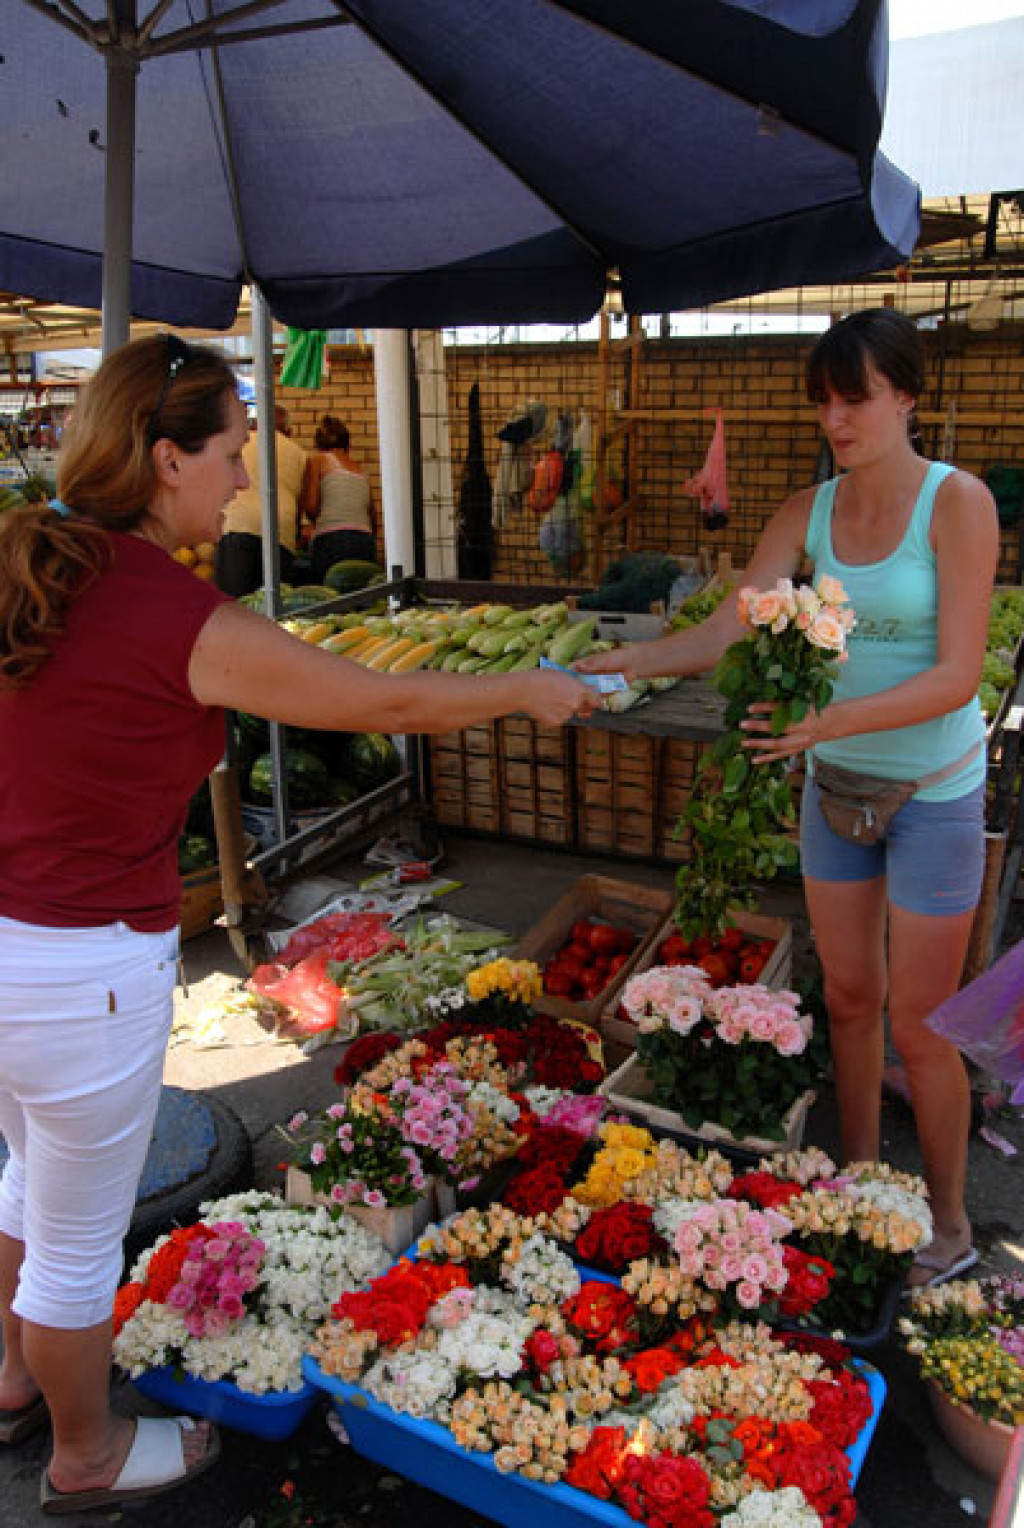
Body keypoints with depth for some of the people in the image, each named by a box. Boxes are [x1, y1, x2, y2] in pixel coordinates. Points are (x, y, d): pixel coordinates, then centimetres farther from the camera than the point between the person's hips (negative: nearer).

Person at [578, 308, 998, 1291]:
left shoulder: (957, 502, -15)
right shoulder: (809, 512, 1)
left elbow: (957, 676, -22)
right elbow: (726, 632, -3)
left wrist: (829, 720, -34)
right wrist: (623, 662, -18)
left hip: (933, 789, -5)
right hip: (836, 779, 5)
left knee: (918, 1023, 4)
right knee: (848, 996, 16)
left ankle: (948, 1226, 26)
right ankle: (858, 1184, 37)